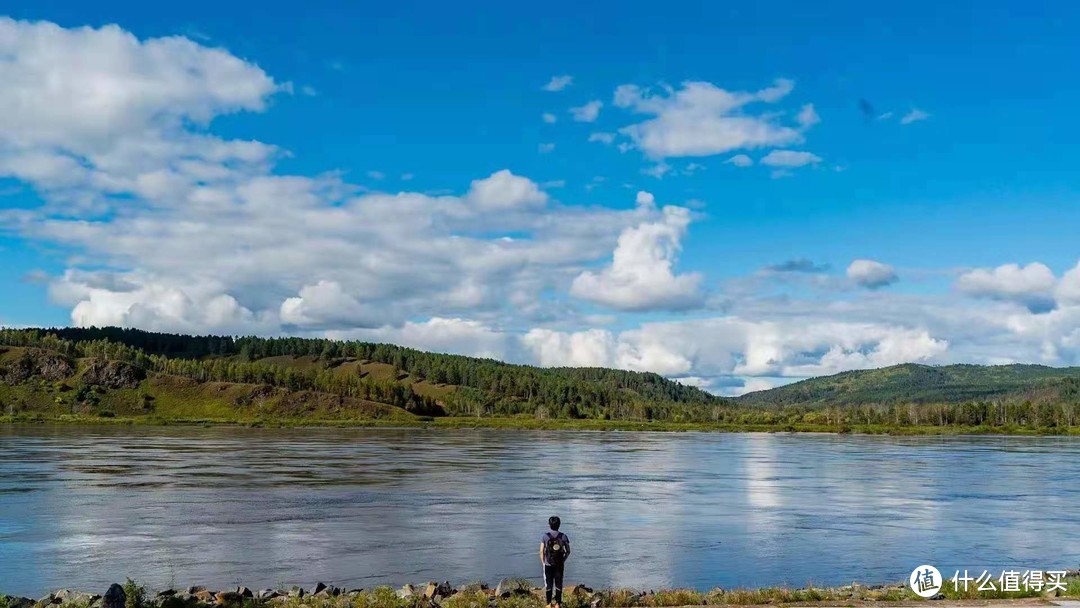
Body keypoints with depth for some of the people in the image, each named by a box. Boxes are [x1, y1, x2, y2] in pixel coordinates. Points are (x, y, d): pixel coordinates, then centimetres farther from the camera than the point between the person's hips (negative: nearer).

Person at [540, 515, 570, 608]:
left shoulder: (545, 536, -10)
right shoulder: (563, 536, -6)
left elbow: (541, 551, -8)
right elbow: (568, 551, 0)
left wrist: (543, 562, 6)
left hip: (548, 564, -1)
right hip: (559, 564, 1)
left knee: (548, 584, 11)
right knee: (558, 584, 12)